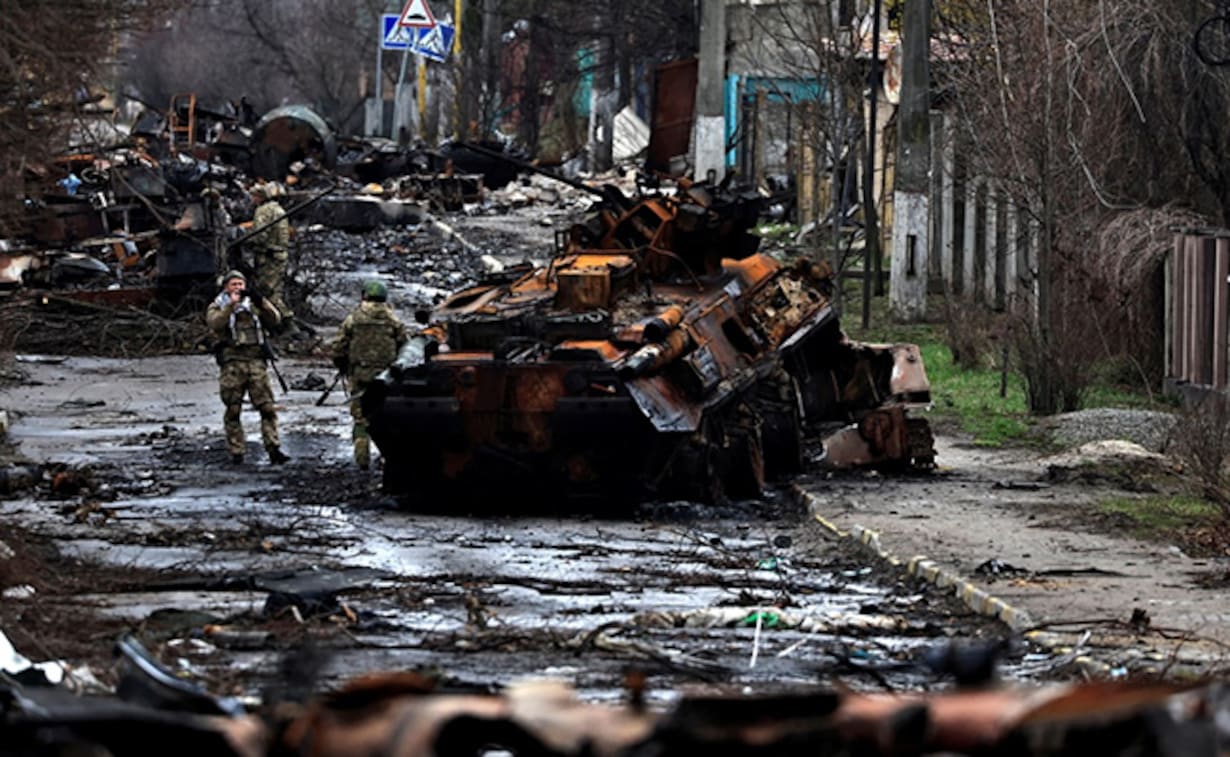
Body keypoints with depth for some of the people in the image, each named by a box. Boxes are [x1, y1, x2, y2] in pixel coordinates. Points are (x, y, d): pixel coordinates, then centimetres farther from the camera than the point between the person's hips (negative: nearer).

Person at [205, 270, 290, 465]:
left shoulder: (254, 306, 17)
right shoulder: (217, 307, 9)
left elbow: (274, 320, 3)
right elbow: (215, 323, -12)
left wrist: (261, 302, -11)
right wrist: (231, 305, -20)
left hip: (256, 362, 2)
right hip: (232, 363, -2)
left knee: (267, 407, -7)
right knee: (233, 410, 1)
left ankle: (273, 449, -10)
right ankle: (236, 452, 6)